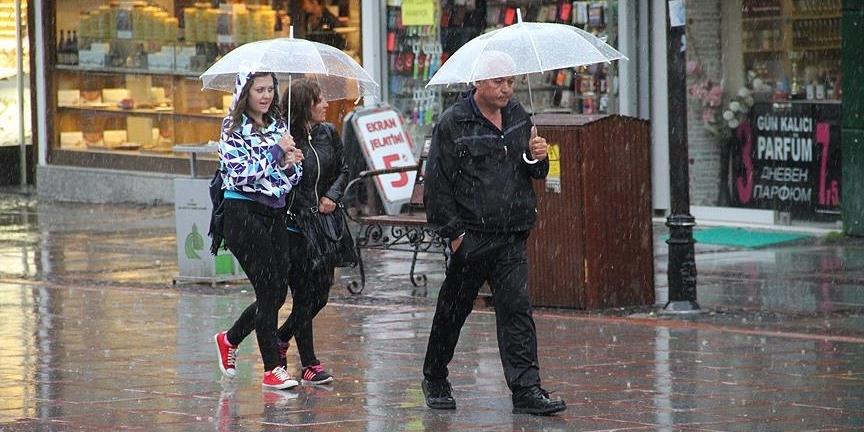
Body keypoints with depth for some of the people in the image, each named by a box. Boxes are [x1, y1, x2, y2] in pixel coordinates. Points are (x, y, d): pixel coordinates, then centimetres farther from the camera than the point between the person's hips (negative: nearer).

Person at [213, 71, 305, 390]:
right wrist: (276, 152, -14)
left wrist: (292, 164, -6)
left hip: (275, 213, 7)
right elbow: (240, 173, -17)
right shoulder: (234, 128, -6)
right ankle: (272, 369, -2)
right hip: (244, 212, -7)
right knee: (269, 290, -9)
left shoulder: (278, 126, 14)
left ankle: (229, 339, 29)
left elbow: (291, 179, 17)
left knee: (278, 292, 6)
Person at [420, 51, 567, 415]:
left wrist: (537, 157, -3)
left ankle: (526, 389, -9)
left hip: (511, 236, 4)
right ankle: (434, 380, 26)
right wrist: (452, 231, -9)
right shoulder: (453, 123, -5)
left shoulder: (518, 117, 11)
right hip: (470, 235, -4)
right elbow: (437, 182, -6)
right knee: (453, 310, 8)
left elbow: (535, 173, 21)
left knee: (517, 309, -6)